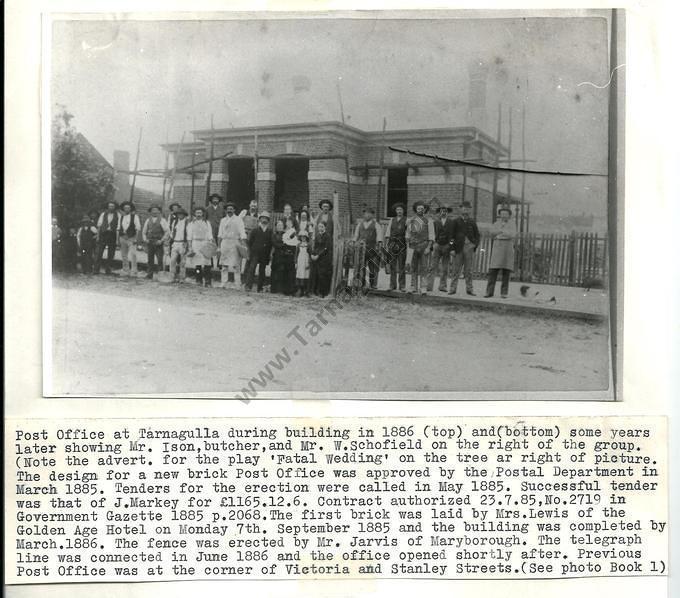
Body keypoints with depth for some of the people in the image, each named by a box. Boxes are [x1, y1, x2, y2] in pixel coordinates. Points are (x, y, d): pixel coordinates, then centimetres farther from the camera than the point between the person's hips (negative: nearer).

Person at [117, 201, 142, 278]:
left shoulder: (135, 217, -1)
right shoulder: (121, 217, 13)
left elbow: (138, 228, -5)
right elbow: (118, 229, 14)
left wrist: (136, 239, -12)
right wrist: (118, 239, 8)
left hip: (131, 238, -5)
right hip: (122, 237, 5)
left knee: (133, 255, -14)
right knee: (124, 256, 8)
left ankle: (134, 272, -13)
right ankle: (125, 272, 16)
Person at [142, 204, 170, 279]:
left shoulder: (162, 220, -1)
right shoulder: (148, 220, 12)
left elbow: (167, 231, -3)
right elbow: (144, 231, 21)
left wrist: (162, 240, -8)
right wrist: (145, 239, 7)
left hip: (158, 243, -4)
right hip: (149, 242, 4)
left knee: (160, 260, -5)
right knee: (150, 260, 4)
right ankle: (149, 274, 10)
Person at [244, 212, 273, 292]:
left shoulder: (270, 231, 8)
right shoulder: (255, 230, 4)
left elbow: (271, 243, 10)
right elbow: (249, 242, 5)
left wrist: (269, 254, 4)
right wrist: (249, 252, -2)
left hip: (265, 255, 2)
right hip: (255, 253, -2)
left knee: (262, 271, 6)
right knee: (251, 268, -12)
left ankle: (260, 288, 12)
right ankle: (248, 286, -15)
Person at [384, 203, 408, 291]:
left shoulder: (406, 220, 3)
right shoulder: (392, 220, 14)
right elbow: (387, 233, 13)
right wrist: (387, 244, 6)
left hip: (402, 244, -3)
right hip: (392, 244, 3)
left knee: (402, 266, -2)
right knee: (392, 265, 5)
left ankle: (402, 286, 2)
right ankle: (392, 285, 10)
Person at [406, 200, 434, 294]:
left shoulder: (428, 221, 3)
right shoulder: (411, 221, 12)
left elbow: (431, 236, 0)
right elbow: (408, 234, 14)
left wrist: (428, 247, -10)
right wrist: (408, 246, 5)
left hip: (424, 246, -2)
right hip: (413, 246, 3)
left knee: (423, 268, -5)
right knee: (413, 267, 2)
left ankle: (423, 289, -5)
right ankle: (413, 288, 6)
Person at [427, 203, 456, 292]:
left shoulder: (452, 222, 5)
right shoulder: (435, 221, 8)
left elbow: (453, 234, 3)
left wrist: (452, 245, -9)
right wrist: (430, 246, -1)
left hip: (447, 246, 0)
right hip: (437, 245, 0)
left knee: (445, 268, 3)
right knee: (433, 267, -6)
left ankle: (442, 286, 10)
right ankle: (429, 286, -8)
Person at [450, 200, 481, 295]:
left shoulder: (472, 222, 10)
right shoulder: (456, 222, 5)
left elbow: (477, 235, 14)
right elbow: (451, 235, 3)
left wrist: (475, 245, 1)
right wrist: (452, 248, -4)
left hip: (469, 247, 1)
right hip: (458, 247, -1)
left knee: (468, 270, 5)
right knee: (456, 269, 0)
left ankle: (469, 289, 9)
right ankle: (453, 288, 3)